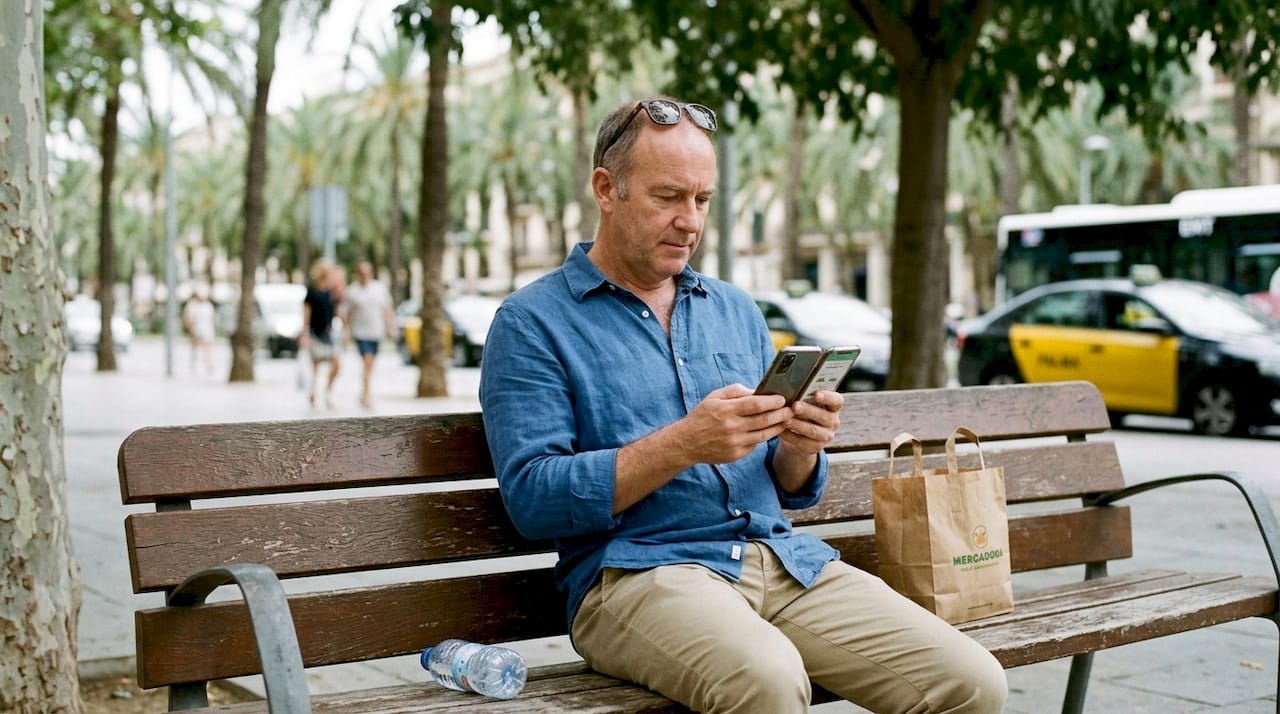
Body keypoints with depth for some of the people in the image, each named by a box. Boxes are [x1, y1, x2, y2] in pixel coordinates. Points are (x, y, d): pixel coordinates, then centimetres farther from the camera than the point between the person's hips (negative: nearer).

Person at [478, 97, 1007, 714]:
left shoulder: (736, 312, 19)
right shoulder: (532, 322, 2)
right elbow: (532, 497, -9)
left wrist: (799, 448, -4)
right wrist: (684, 444, -18)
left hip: (783, 557, 5)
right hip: (636, 569, -5)